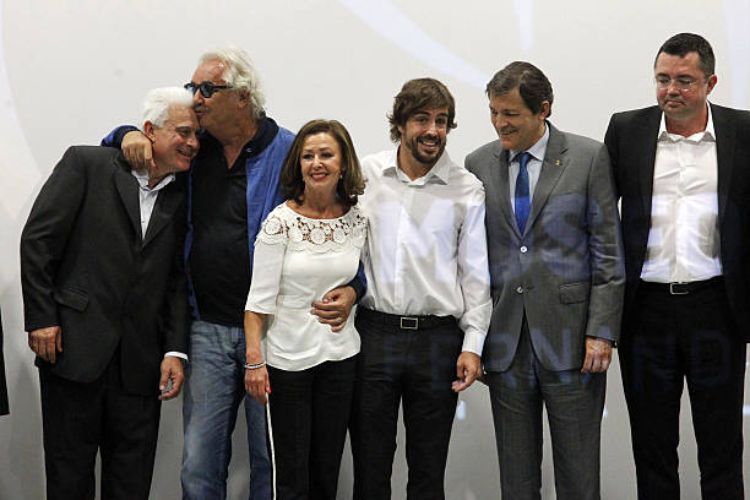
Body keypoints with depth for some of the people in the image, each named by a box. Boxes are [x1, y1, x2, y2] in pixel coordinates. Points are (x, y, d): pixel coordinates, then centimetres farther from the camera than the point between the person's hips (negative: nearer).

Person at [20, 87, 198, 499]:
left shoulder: (182, 197, 10)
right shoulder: (86, 164, -2)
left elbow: (177, 279, 9)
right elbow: (37, 240, -4)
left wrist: (175, 350, 0)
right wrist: (41, 318, -9)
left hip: (140, 359, 4)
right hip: (73, 346, -3)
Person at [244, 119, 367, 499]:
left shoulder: (358, 221, 0)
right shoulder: (280, 221, -11)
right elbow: (259, 298, -11)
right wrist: (254, 360, -13)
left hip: (340, 354, 4)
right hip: (287, 357, -3)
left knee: (327, 469, 13)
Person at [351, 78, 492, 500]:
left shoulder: (468, 189, 1)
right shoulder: (365, 175, 3)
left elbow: (476, 272, 3)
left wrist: (473, 344, -2)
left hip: (438, 339, 0)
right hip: (373, 333, 1)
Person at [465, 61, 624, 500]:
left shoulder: (588, 157, -2)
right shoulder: (479, 164, 7)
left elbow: (608, 250, -3)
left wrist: (602, 331, -9)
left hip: (569, 336, -3)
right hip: (505, 342, 3)